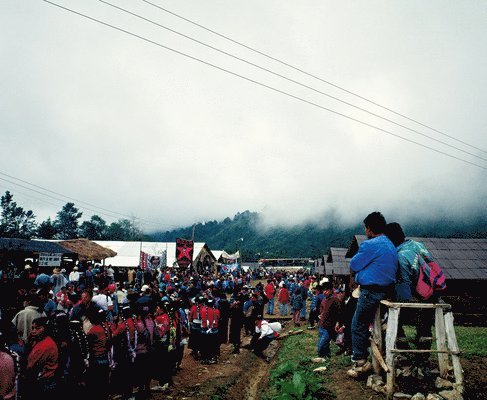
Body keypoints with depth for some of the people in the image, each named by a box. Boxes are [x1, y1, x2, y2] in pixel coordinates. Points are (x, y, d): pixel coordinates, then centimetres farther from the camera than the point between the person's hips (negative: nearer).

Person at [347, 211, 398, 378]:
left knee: (358, 325, 1)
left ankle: (360, 361, 2)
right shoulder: (391, 245, 15)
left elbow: (353, 266, -9)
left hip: (372, 292, -9)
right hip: (387, 289, 9)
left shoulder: (370, 245, -15)